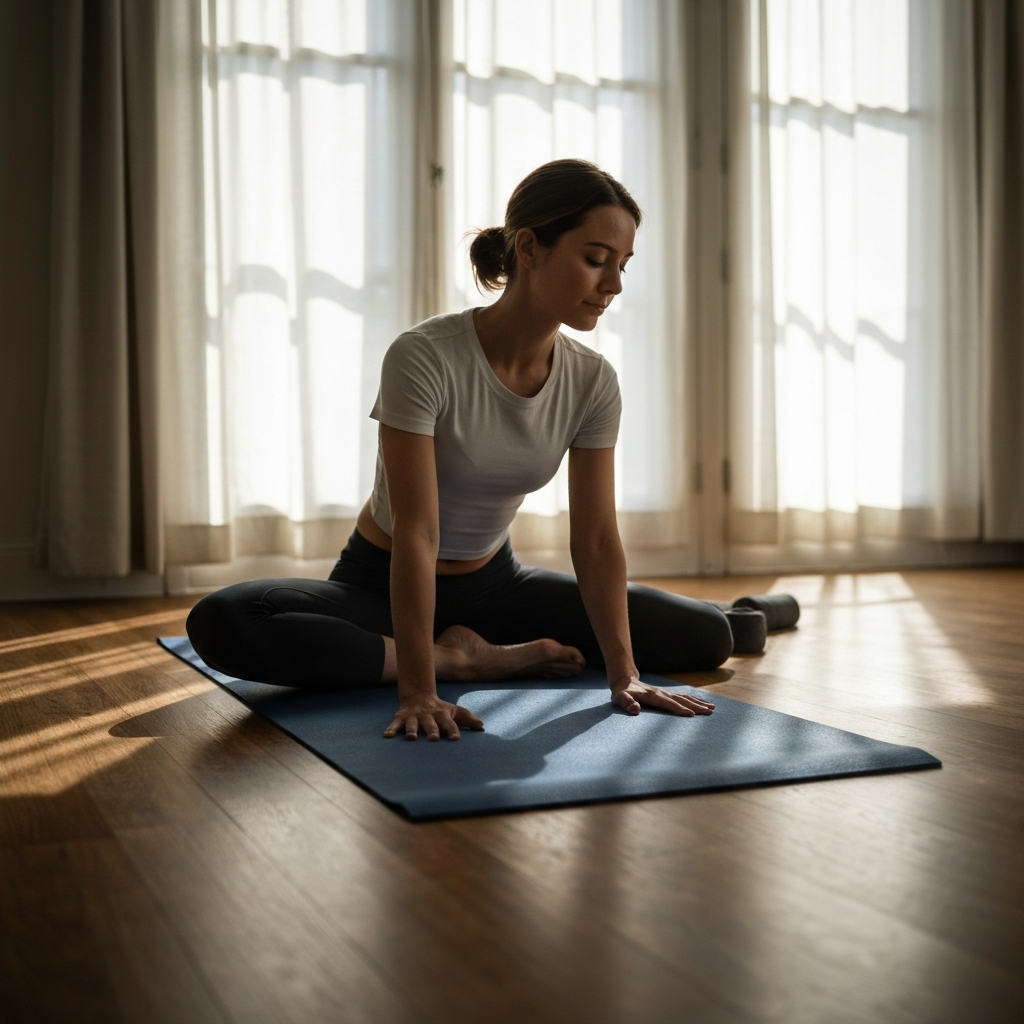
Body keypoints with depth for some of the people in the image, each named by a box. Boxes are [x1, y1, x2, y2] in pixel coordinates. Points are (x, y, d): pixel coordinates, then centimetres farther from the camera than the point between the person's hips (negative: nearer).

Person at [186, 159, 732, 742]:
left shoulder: (593, 382, -12)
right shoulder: (425, 358, -28)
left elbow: (597, 539, -12)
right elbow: (416, 531, -31)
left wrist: (624, 674, -19)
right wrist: (417, 690, -34)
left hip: (492, 584, 4)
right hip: (384, 581, -4)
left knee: (708, 637, -6)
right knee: (220, 625, -34)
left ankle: (472, 650, 5)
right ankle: (457, 660, -18)